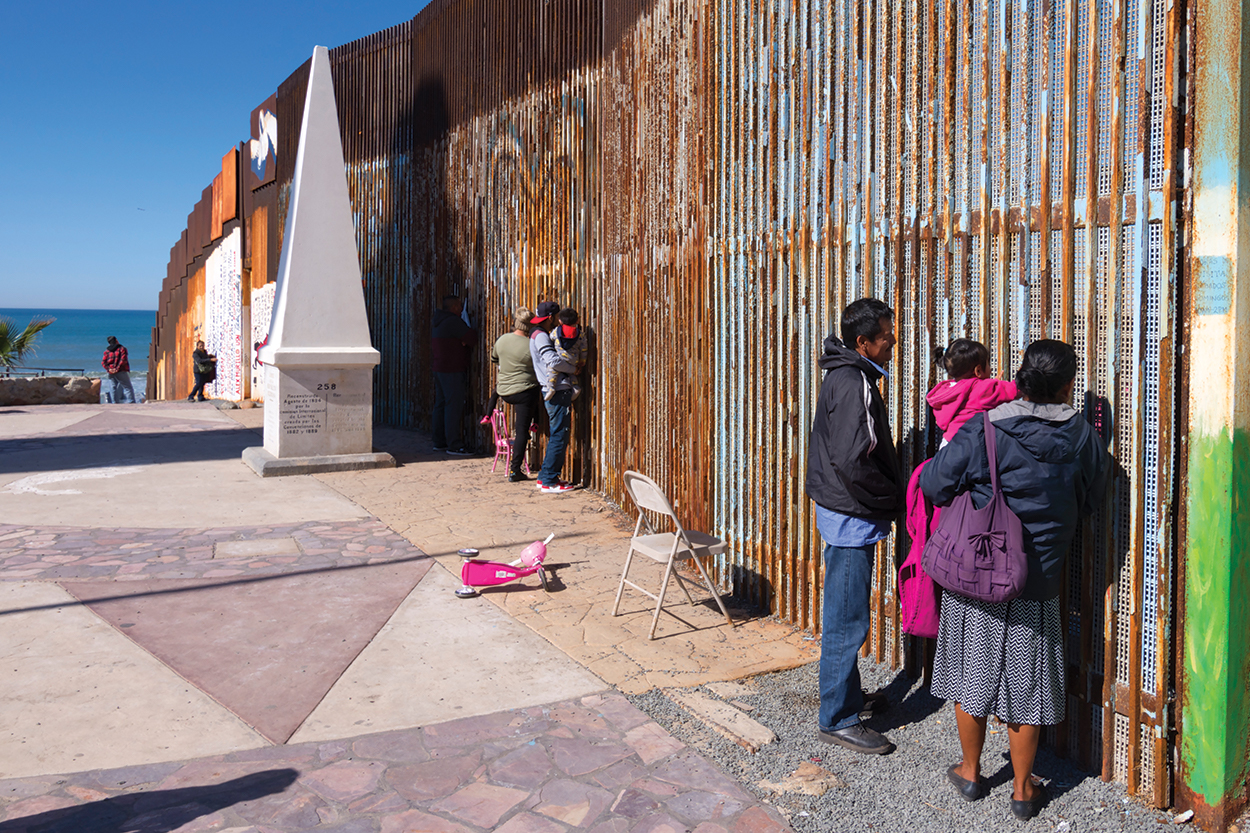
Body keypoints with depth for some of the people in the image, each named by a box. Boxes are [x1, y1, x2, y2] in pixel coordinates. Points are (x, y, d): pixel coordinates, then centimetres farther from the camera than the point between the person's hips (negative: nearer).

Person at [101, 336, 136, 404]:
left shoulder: (107, 351, 14)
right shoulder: (122, 349, 1)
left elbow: (103, 362, 3)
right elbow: (123, 360, -14)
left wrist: (108, 369, -8)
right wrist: (118, 368, -14)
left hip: (111, 373, 4)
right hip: (121, 372, -4)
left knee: (113, 388, 9)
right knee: (128, 387, -4)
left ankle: (115, 402, 4)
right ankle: (131, 401, -15)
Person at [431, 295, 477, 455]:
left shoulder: (438, 322, 16)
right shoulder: (453, 321, -15)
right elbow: (472, 339, -16)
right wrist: (469, 331, 6)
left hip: (439, 368, 10)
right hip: (452, 371, -10)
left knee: (441, 404, 13)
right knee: (454, 406, -9)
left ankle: (439, 442, 18)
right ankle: (454, 445, -9)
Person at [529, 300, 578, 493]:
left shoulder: (540, 335, 22)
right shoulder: (540, 336, -11)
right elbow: (553, 361, -24)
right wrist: (573, 368, -9)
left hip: (558, 391, 10)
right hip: (557, 391, -10)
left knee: (557, 436, 14)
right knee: (559, 436, -8)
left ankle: (544, 477, 19)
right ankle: (549, 481, -5)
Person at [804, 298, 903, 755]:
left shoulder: (847, 376, 11)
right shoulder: (854, 384, -20)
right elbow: (853, 462, -27)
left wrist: (889, 496, 13)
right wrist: (892, 499, -13)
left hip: (845, 513, 11)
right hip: (851, 516, -11)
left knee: (845, 615, 20)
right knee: (847, 621, -2)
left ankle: (850, 696, 34)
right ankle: (837, 719, 8)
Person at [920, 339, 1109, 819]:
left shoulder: (984, 432, -15)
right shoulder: (1083, 440, -6)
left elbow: (933, 483, -12)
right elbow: (1089, 502, 9)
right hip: (1037, 583, 1)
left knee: (970, 674, 15)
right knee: (1026, 684, 13)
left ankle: (970, 771, 31)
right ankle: (1023, 788, 25)